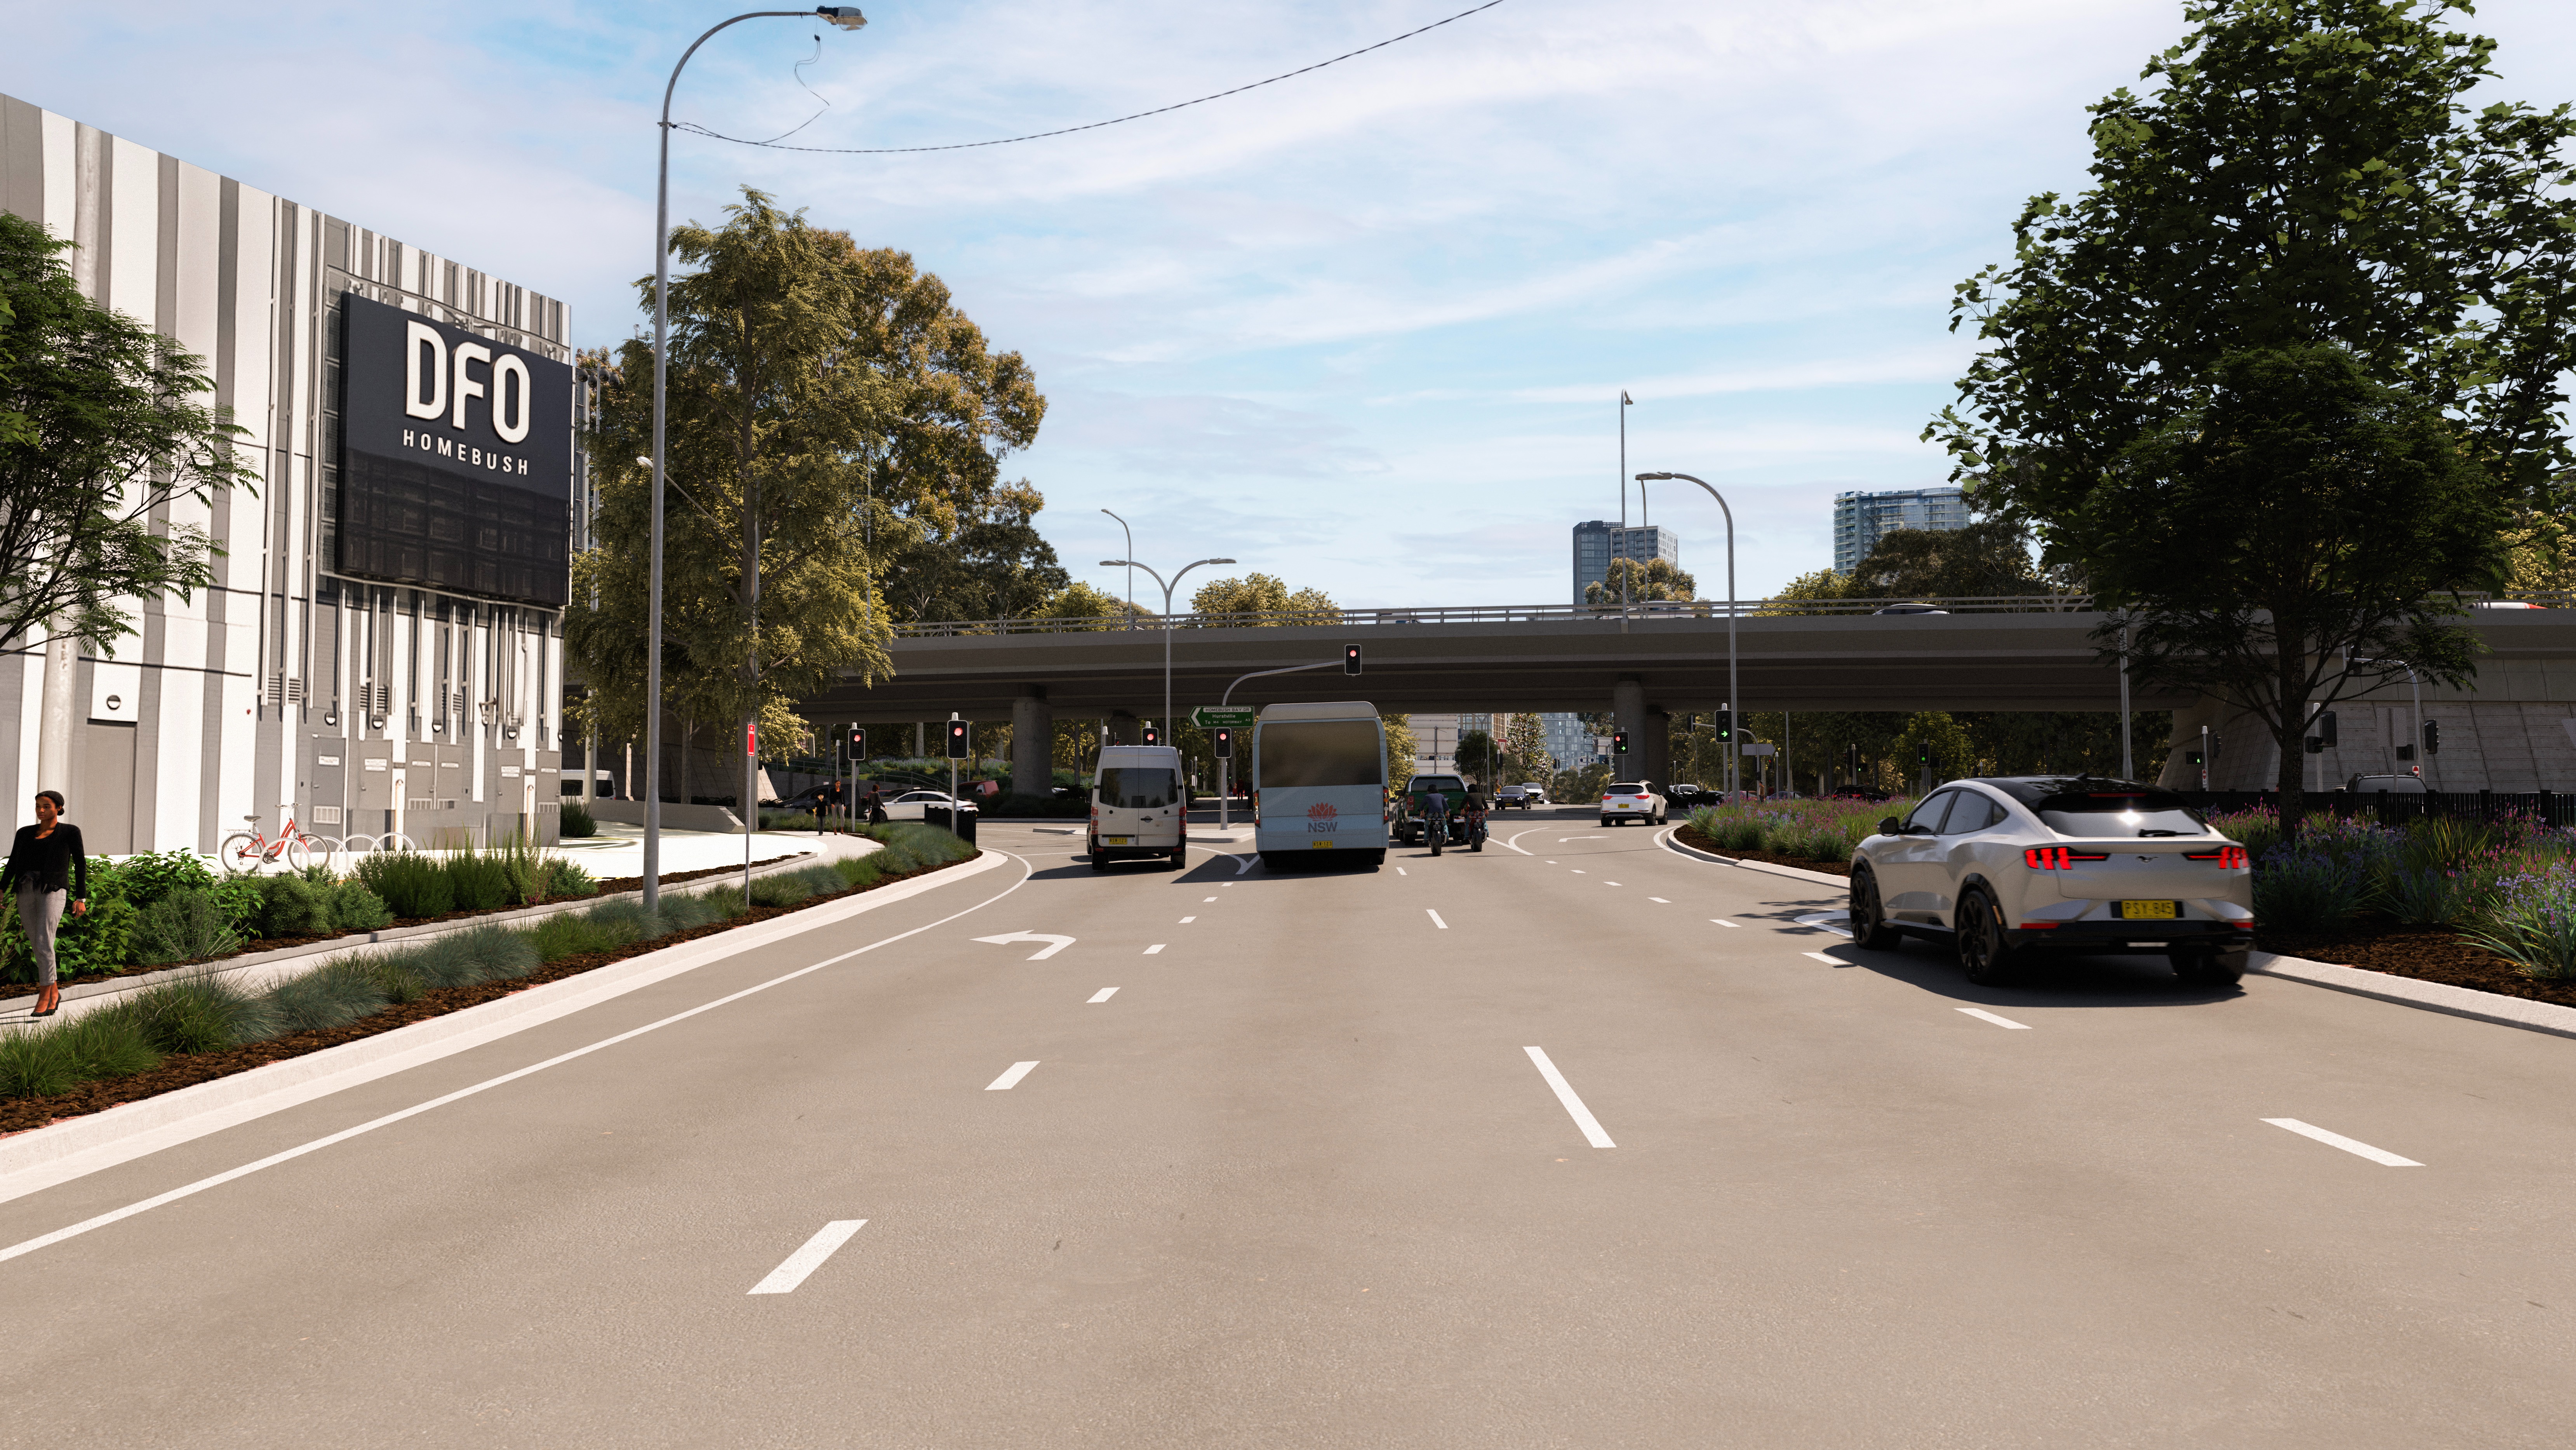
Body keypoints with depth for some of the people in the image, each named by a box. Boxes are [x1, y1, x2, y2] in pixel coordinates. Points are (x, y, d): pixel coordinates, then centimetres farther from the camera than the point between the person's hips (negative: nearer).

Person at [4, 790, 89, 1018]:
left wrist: (81, 898, -3)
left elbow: (80, 865, 2)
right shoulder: (25, 833, 16)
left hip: (53, 891, -5)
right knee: (38, 947, 9)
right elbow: (12, 864, 13)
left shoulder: (70, 832, 3)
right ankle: (54, 992, 25)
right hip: (26, 892, 5)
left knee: (43, 944, -17)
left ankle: (43, 998, -8)